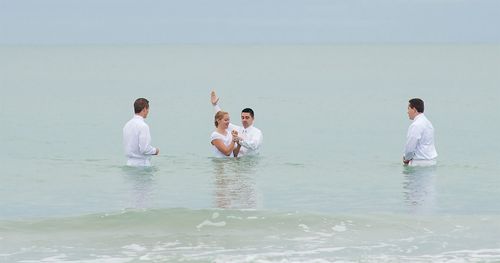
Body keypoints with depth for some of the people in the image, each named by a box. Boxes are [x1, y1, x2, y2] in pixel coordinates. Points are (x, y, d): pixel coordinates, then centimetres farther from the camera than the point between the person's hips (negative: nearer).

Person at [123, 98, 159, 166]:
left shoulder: (127, 125, 9)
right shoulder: (143, 126, -18)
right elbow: (144, 148, -23)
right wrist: (155, 150, -2)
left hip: (130, 163, 8)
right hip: (142, 163, -8)